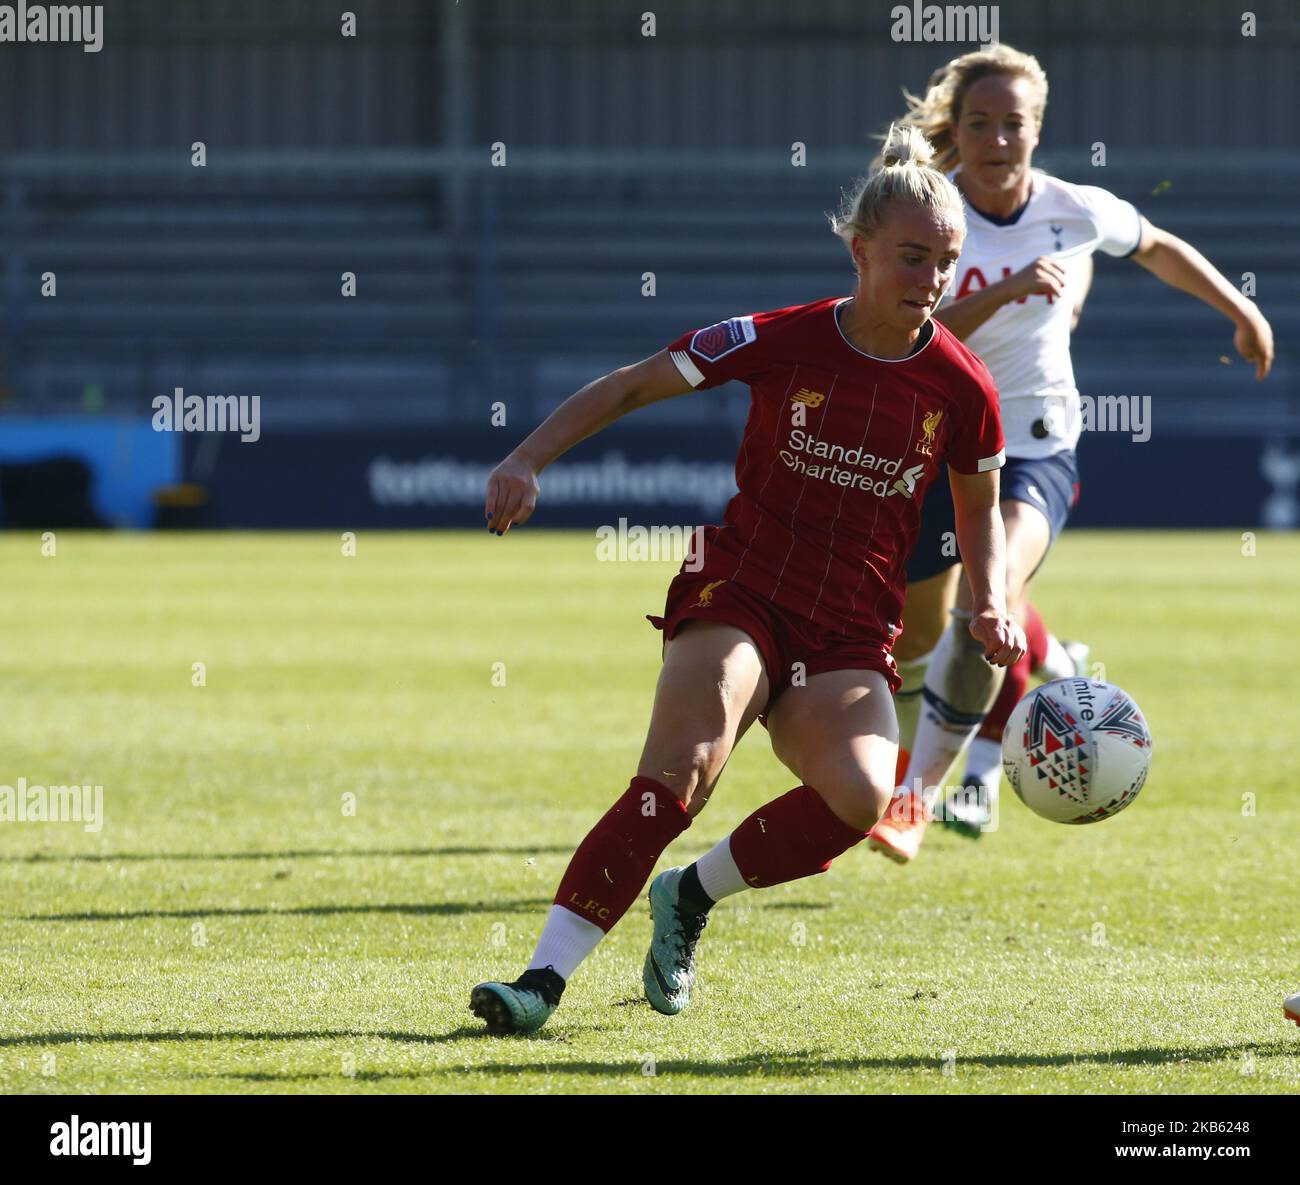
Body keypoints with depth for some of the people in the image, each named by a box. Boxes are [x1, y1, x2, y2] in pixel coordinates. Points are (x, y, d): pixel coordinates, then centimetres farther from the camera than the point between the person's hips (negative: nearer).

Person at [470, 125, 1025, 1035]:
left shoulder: (962, 387, -1)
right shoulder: (780, 342, -7)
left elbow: (980, 508, 18)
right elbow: (631, 387, 2)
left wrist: (990, 604, 0)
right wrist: (527, 462, -8)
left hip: (850, 638, 2)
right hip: (740, 593, -2)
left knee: (861, 798, -27)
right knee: (677, 775, -28)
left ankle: (692, 895, -1)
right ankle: (546, 978, -30)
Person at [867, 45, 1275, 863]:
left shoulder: (1077, 213, -5)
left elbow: (1158, 248, 17)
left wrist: (1242, 312, 24)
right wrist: (1006, 291, -37)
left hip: (1036, 449, 0)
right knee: (914, 641, 14)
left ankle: (920, 794, -20)